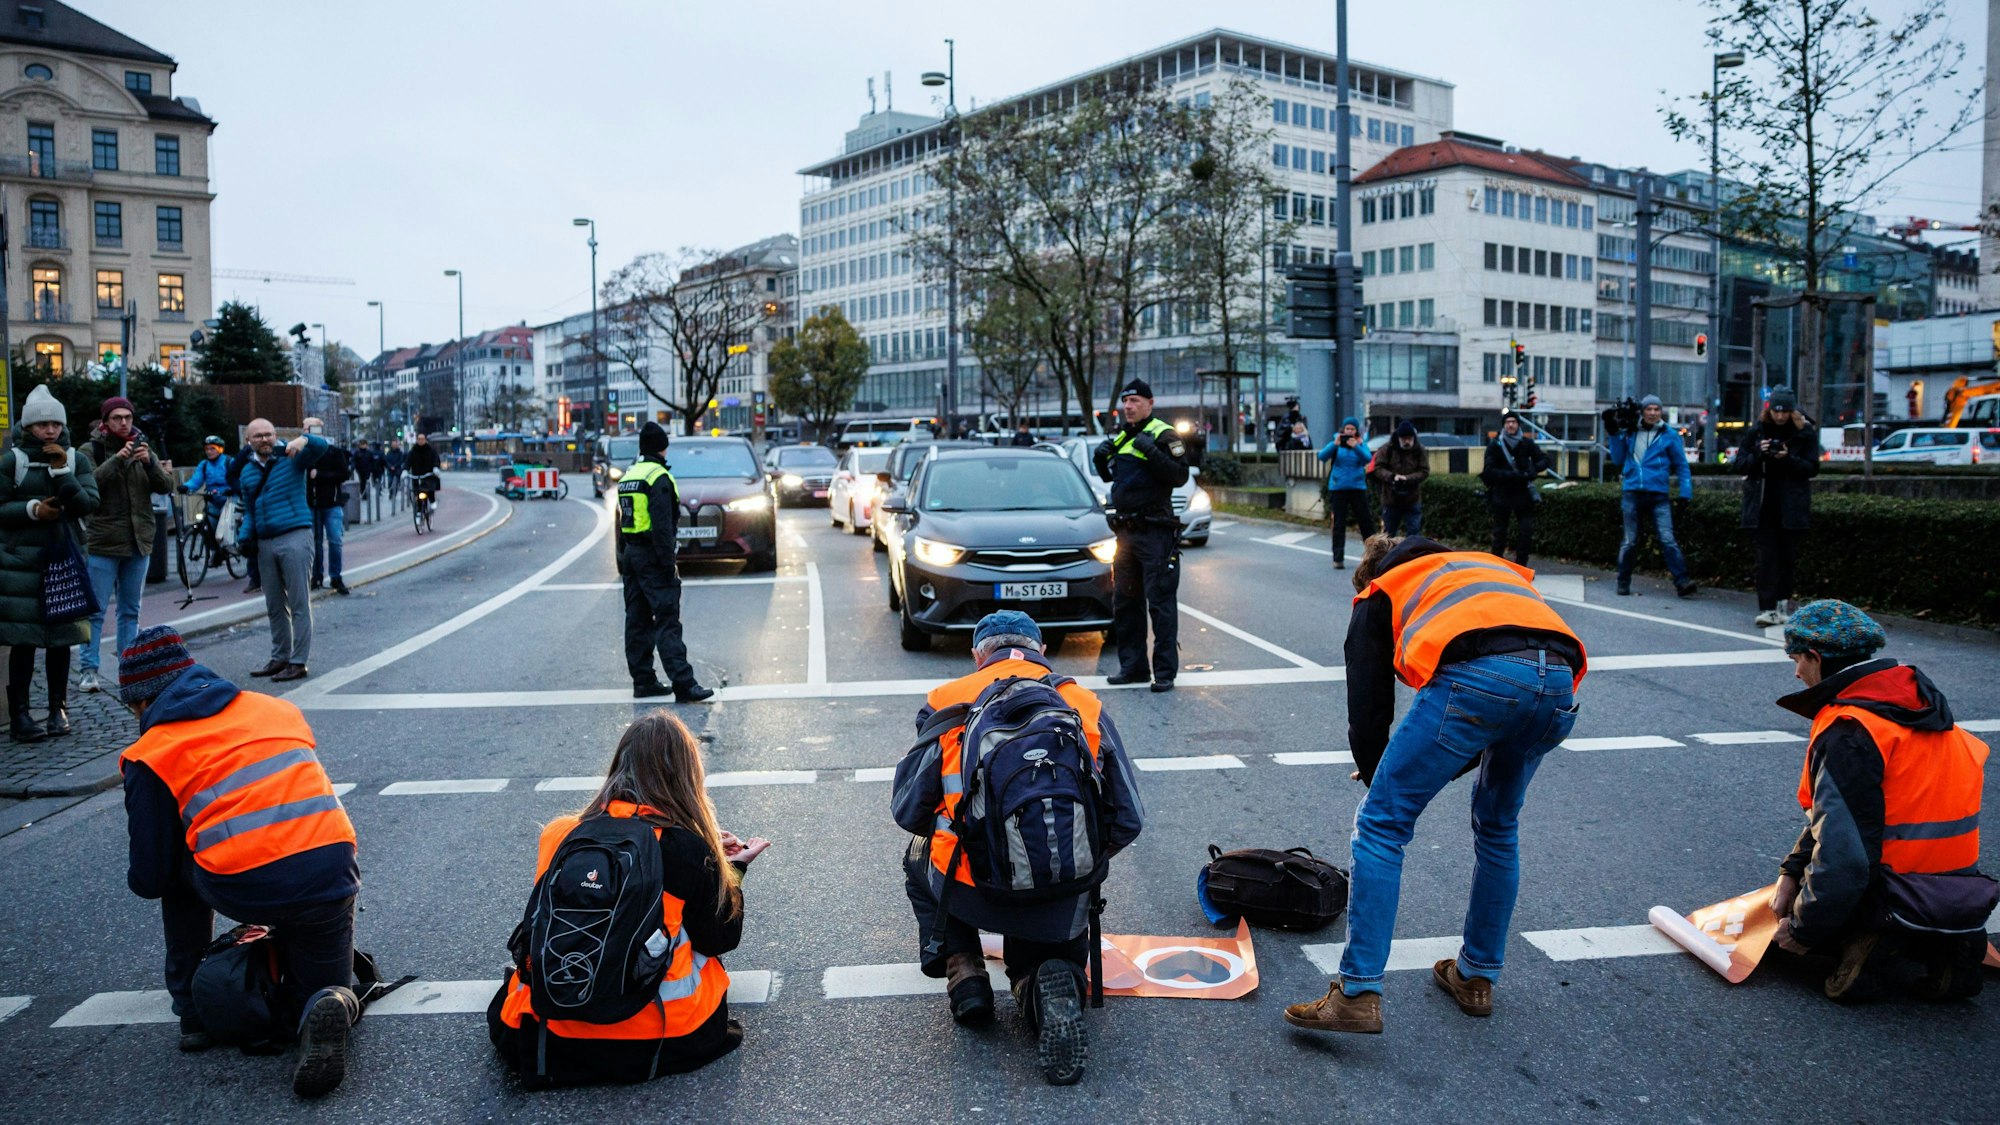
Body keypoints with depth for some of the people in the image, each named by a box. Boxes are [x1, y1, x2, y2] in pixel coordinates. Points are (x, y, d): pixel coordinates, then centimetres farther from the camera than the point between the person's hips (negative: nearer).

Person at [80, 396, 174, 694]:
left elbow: (166, 487, 1)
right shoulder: (92, 450, -1)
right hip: (103, 541, -4)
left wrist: (149, 462, -15)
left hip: (139, 542, 4)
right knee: (96, 610, -5)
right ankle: (89, 670, -2)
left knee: (130, 610, 10)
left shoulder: (141, 448, 10)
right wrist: (116, 459, -25)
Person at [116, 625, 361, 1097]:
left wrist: (143, 880, 36)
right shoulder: (274, 708, 21)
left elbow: (151, 878, 11)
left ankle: (193, 1013, 31)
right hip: (331, 874, 3)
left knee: (180, 870, 32)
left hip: (244, 890, -3)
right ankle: (330, 1007, -14)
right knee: (327, 998, 24)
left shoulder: (150, 756, 9)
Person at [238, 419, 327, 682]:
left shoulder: (291, 458, -1)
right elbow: (249, 510, 23)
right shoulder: (247, 472, 16)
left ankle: (299, 662, -3)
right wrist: (246, 537, 7)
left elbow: (321, 446, -18)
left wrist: (304, 439, -39)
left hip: (294, 538, -7)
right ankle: (279, 658, 23)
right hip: (265, 543, 7)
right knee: (274, 606, 14)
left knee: (299, 603, -5)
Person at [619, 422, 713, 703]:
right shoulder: (658, 477, -13)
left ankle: (642, 681, 15)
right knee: (667, 621, -11)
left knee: (637, 621, 11)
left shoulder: (628, 476, 14)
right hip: (652, 557, -9)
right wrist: (669, 564, -18)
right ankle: (683, 684, -14)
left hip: (630, 554, 9)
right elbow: (662, 525, -20)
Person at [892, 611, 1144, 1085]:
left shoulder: (946, 702, 5)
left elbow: (908, 811, 8)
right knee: (1035, 959, 33)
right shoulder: (1087, 707, 9)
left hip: (969, 890, 0)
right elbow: (1128, 819, 11)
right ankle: (1049, 987, -3)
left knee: (920, 860, 34)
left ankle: (963, 971, 15)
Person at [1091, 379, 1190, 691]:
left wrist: (1153, 452, -26)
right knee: (1124, 603, 12)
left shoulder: (1163, 435, -7)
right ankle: (1132, 666, 21)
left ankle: (1165, 671, -2)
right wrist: (1101, 458, 8)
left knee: (1160, 603, -5)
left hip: (1155, 533, -8)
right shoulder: (1121, 437, 17)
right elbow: (1110, 476, 28)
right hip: (1125, 530, 8)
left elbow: (1180, 476, -17)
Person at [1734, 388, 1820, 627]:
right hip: (1762, 506, 0)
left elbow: (1812, 468, -2)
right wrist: (1759, 454, -14)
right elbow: (1740, 464, 4)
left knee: (1788, 557, 6)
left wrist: (1788, 459, -18)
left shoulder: (1805, 432, 1)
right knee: (1766, 556, -5)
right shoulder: (1757, 431, 5)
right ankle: (1767, 609, -9)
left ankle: (1782, 604, 19)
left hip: (1792, 506, 0)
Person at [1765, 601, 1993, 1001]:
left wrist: (1803, 928, -11)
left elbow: (1842, 855, -23)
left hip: (1895, 901, -7)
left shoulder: (1847, 733, -22)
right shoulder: (1917, 700, 7)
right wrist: (1792, 871, 6)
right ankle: (1941, 945, 8)